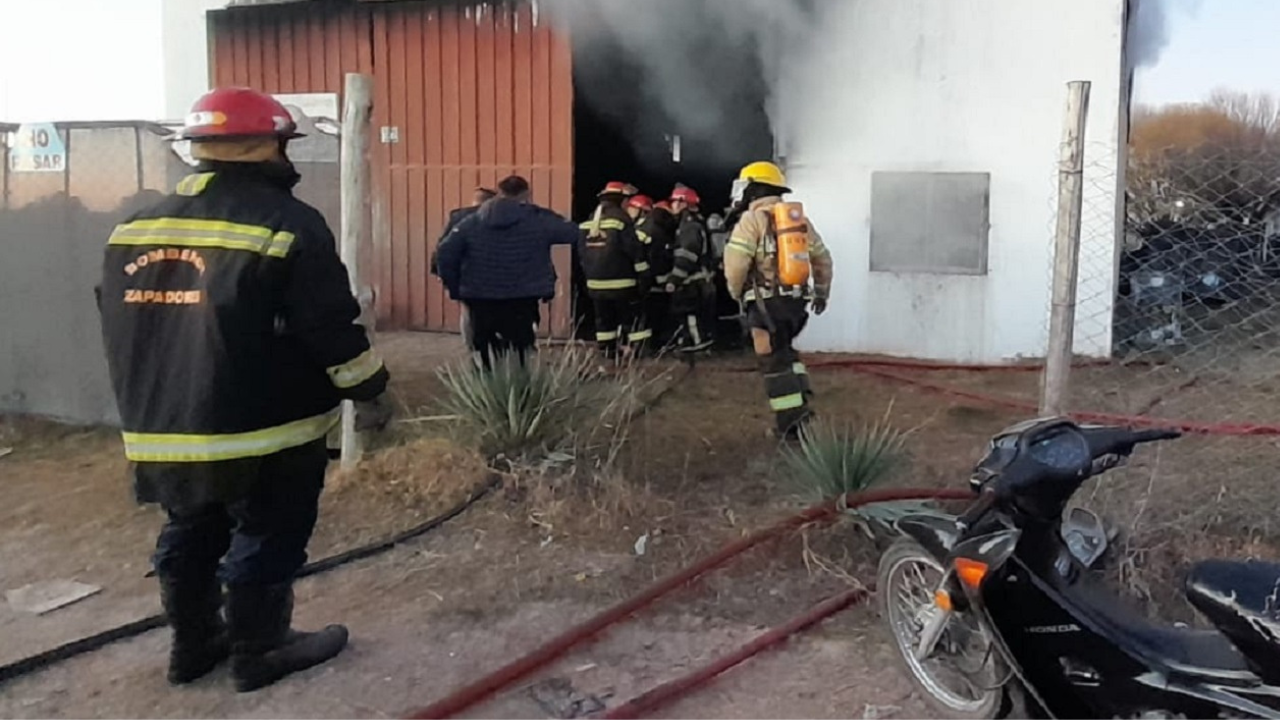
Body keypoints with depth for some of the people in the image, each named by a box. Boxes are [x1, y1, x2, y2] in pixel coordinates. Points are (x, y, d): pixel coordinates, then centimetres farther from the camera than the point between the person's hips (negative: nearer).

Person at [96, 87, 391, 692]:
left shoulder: (136, 227, 8)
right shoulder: (287, 222, -15)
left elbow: (118, 326, 15)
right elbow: (331, 327, -15)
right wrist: (367, 391, -2)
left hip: (162, 430, 7)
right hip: (266, 431, -7)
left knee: (189, 536, 20)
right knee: (266, 541, 8)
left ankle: (193, 646, 34)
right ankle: (259, 653, 21)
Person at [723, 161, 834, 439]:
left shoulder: (752, 220, -6)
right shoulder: (799, 218, 14)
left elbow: (735, 263, -16)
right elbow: (822, 258, 20)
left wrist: (737, 293, 2)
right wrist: (822, 292, 32)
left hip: (766, 302, -7)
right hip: (795, 300, 7)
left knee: (775, 361, 0)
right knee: (784, 351, 22)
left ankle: (793, 424, 1)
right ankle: (800, 407, 15)